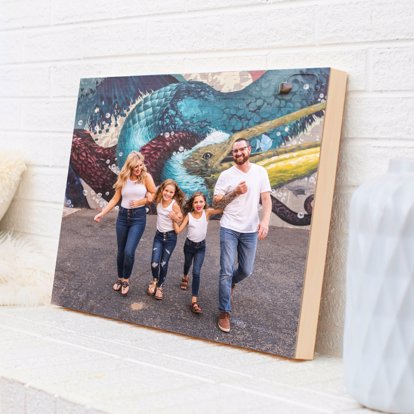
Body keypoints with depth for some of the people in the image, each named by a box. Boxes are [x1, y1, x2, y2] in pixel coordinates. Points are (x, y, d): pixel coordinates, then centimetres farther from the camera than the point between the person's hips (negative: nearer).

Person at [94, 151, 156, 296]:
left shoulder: (146, 177, -8)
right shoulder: (123, 178, 0)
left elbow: (154, 195, -1)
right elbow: (115, 199, 3)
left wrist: (139, 202, -12)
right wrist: (102, 213, -3)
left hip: (138, 216, -3)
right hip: (123, 215, 3)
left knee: (129, 251, -13)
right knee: (121, 251, 11)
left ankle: (126, 280, 8)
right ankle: (120, 278, 31)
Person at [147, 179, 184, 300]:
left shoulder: (174, 205, -16)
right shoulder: (158, 201, -5)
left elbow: (181, 220, -7)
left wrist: (175, 217, -24)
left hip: (170, 237, -3)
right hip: (159, 235, 3)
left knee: (164, 264, 5)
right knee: (154, 262, -8)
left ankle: (159, 287, 26)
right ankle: (154, 280, 22)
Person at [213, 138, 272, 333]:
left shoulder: (260, 172, 2)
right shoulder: (226, 175, -3)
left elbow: (266, 199, -1)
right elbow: (215, 203, -1)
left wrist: (265, 221, -16)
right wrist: (235, 193, -16)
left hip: (250, 230, 2)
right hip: (229, 229, -2)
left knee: (246, 270, 13)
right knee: (226, 271, -5)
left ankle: (231, 283, 47)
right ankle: (224, 313, 4)